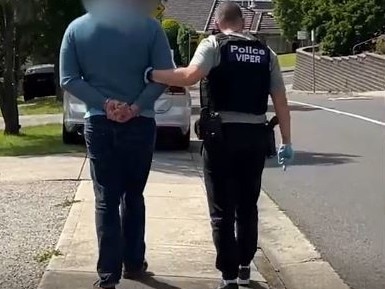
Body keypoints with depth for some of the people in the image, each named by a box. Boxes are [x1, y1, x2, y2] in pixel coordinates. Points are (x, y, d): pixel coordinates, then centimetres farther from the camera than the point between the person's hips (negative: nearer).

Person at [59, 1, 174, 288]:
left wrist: (105, 104, -11)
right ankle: (133, 263, 24)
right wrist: (135, 107, -12)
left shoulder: (76, 28, 0)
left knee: (106, 200, 4)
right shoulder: (149, 26, -4)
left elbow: (69, 80, -4)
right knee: (133, 196, 15)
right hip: (140, 123, 0)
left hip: (98, 124, 0)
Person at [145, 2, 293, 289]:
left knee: (223, 210, 3)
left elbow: (191, 76, -20)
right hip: (256, 135, 4)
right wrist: (286, 142, 10)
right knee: (248, 205, 18)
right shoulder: (266, 53, 12)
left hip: (224, 134, -4)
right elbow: (281, 101, 7)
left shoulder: (214, 44, -1)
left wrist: (152, 74, -9)